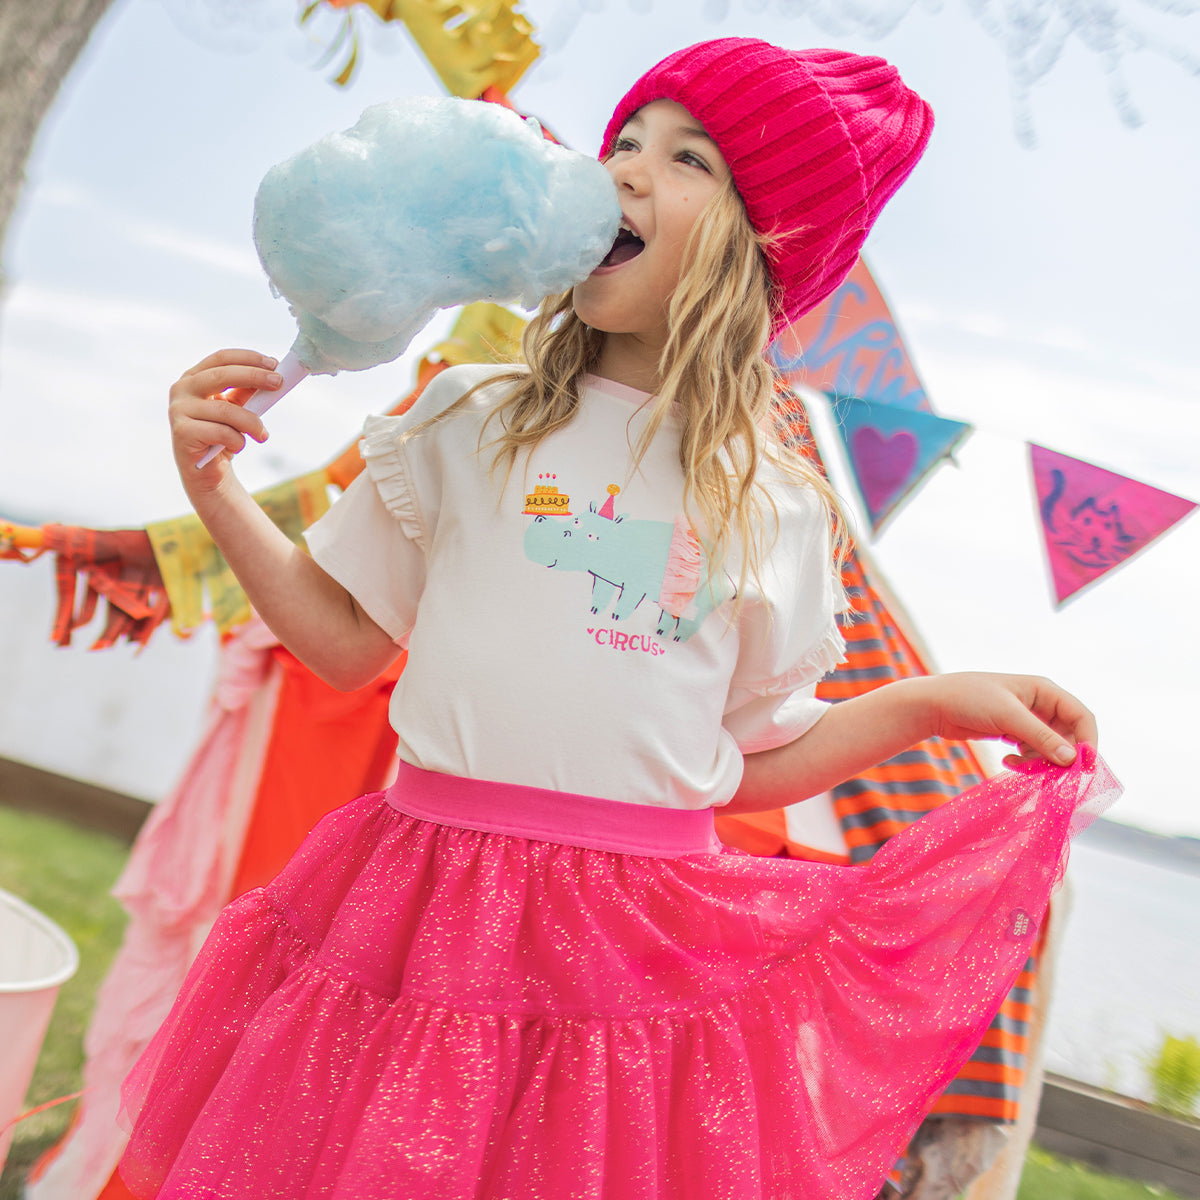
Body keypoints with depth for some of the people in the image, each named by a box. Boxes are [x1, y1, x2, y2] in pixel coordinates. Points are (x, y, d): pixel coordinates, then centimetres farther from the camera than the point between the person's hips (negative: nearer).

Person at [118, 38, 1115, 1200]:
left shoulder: (774, 505, 3)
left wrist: (935, 700, 4)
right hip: (433, 905, 0)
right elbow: (348, 641, 8)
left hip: (643, 939, 0)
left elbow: (748, 761, 10)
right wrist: (216, 490, -1)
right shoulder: (471, 420, 3)